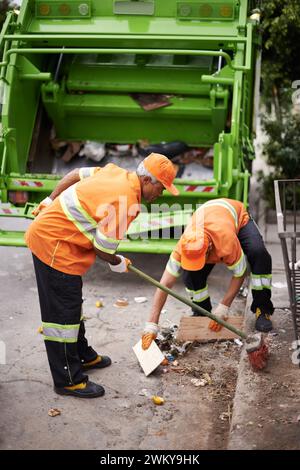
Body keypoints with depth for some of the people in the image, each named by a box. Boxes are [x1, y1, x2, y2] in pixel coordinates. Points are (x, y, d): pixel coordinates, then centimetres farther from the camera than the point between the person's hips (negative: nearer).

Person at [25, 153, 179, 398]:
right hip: (53, 243, -10)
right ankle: (68, 380, 7)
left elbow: (76, 174, 15)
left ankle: (83, 356, 38)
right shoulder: (126, 204, -24)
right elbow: (102, 249, -18)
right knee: (62, 312, -2)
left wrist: (50, 202, 22)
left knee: (72, 303, 22)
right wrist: (118, 263, 3)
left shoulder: (118, 172, 2)